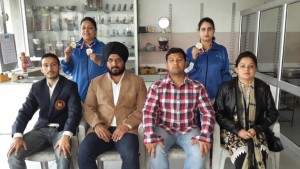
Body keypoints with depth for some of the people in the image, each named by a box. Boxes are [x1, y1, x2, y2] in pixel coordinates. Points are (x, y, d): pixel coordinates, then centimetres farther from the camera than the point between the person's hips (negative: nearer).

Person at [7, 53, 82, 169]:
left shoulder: (70, 86, -5)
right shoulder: (36, 87, 8)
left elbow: (75, 112, -16)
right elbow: (25, 111, 6)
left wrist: (66, 135, -32)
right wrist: (17, 135, -11)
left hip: (61, 130, -4)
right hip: (41, 130, 4)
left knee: (64, 158, -33)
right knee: (13, 154, -16)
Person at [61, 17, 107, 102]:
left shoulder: (102, 47, -1)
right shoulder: (75, 47, 5)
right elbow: (67, 70, 5)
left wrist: (99, 62, -22)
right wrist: (67, 57, -10)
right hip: (79, 89, 2)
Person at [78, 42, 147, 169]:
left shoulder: (137, 81, 10)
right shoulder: (96, 82, 16)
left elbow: (142, 109, 3)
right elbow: (88, 108, 10)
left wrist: (126, 125, -14)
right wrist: (96, 124, -10)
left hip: (126, 130, -1)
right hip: (101, 129, 2)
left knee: (131, 156, -30)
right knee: (83, 153, -25)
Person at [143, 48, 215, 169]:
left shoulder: (197, 87, 0)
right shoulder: (157, 87, -2)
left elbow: (208, 113, -5)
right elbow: (148, 112, -9)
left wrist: (204, 137, -21)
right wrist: (151, 137, -24)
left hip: (189, 130, 1)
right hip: (164, 129, 0)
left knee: (199, 152, -26)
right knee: (156, 150, -29)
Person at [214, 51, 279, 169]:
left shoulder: (263, 88, 6)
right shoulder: (226, 88, -1)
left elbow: (273, 113, 9)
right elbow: (218, 113, -3)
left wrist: (256, 129, -7)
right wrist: (237, 130, -13)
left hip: (255, 131, 2)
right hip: (232, 131, -1)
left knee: (260, 154, -28)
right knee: (242, 152, -29)